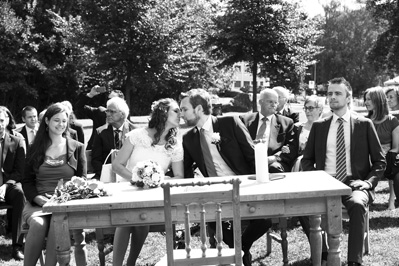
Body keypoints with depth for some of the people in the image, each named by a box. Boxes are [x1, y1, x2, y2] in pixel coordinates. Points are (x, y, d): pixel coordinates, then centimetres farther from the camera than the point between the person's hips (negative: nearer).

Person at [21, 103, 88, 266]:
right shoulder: (35, 149, 12)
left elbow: (82, 179, 9)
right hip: (38, 202, 1)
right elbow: (27, 181, 11)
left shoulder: (77, 148, 10)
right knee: (38, 224, -33)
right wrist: (39, 199, -9)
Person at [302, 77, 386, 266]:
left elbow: (379, 161, 8)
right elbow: (306, 160, 16)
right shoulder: (318, 126, 14)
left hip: (354, 184, -2)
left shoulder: (364, 124, 8)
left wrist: (368, 181, -9)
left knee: (356, 204, -38)